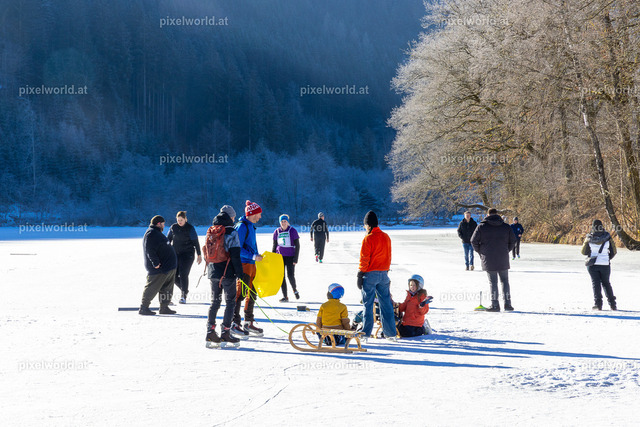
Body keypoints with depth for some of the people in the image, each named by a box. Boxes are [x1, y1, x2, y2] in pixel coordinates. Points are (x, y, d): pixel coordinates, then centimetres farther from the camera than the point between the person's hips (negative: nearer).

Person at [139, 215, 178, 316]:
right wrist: (156, 263, -24)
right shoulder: (151, 234, -13)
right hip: (159, 269, -10)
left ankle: (164, 308, 17)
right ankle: (144, 308, -1)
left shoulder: (157, 233, 21)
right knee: (152, 288, -6)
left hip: (167, 268, 10)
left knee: (167, 288, 12)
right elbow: (150, 251, -22)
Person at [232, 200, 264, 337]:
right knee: (240, 293, -9)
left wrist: (258, 257, 21)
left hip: (251, 264, 10)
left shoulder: (251, 226, 16)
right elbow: (238, 249, -19)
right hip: (244, 264, -10)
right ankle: (234, 324, -7)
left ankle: (248, 323, 20)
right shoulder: (242, 226, -13)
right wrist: (252, 256, -23)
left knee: (252, 293, 13)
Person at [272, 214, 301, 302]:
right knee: (281, 276, -1)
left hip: (290, 256, -3)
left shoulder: (293, 231, -2)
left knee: (290, 275, -11)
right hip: (280, 256, 3)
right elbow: (274, 246, 15)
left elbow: (297, 245, -1)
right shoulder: (277, 231, 7)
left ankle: (295, 290, 19)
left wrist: (295, 258, -8)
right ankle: (284, 296, 7)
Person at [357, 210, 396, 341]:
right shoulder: (386, 237, 7)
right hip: (383, 274, 6)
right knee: (386, 303, 9)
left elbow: (364, 259, -12)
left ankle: (366, 333, 3)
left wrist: (360, 276, -5)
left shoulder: (368, 239, -12)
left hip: (370, 274, -5)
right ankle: (391, 333, 10)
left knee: (368, 304, 1)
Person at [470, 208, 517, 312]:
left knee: (493, 282, 2)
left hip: (488, 260, -2)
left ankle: (495, 305, 0)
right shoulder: (506, 226, 4)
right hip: (503, 260, 2)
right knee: (505, 281, 12)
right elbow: (513, 241, 10)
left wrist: (480, 252, 10)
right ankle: (507, 304, 10)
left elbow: (474, 241, -4)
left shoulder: (482, 226, -5)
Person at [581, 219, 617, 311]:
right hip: (605, 264, 1)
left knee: (595, 283, 6)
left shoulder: (589, 238, -8)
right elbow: (614, 251, 2)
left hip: (592, 264, -1)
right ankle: (612, 304, 12)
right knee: (606, 283, 14)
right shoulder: (607, 237, -5)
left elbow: (584, 252, -1)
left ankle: (598, 303, -2)